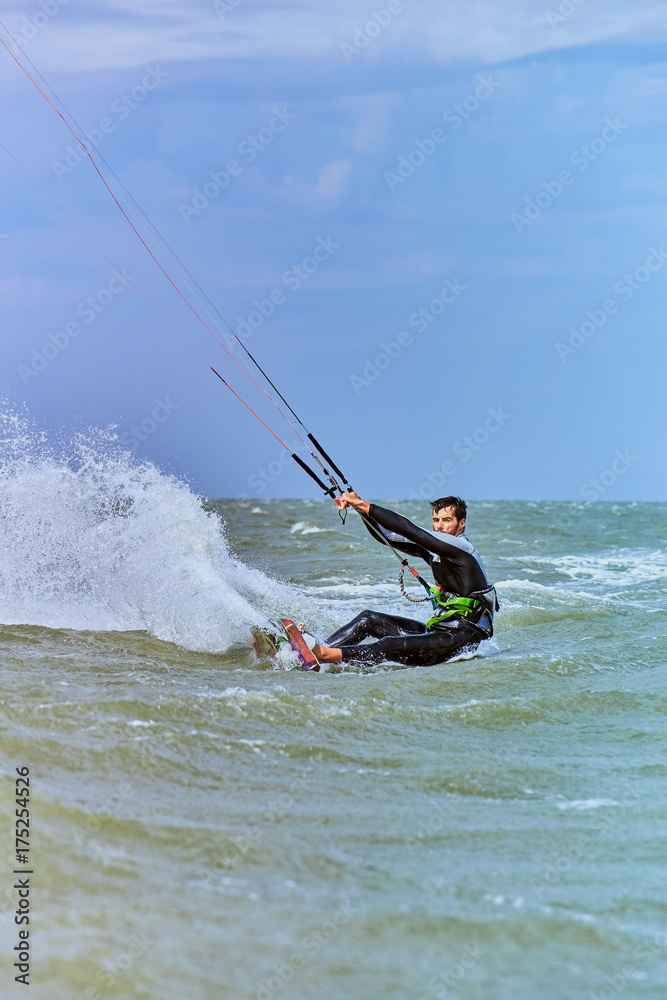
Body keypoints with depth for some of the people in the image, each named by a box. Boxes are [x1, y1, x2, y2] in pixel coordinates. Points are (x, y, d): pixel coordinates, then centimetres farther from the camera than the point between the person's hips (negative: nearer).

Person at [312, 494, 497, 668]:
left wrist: (366, 506, -22)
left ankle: (328, 655, -42)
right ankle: (316, 651, -7)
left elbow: (409, 530, -23)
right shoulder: (433, 548, 11)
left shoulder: (461, 547, -15)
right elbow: (387, 536, 10)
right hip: (437, 630, 9)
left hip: (461, 638, -9)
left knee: (392, 645, -29)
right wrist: (361, 508, -5)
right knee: (368, 619, 4)